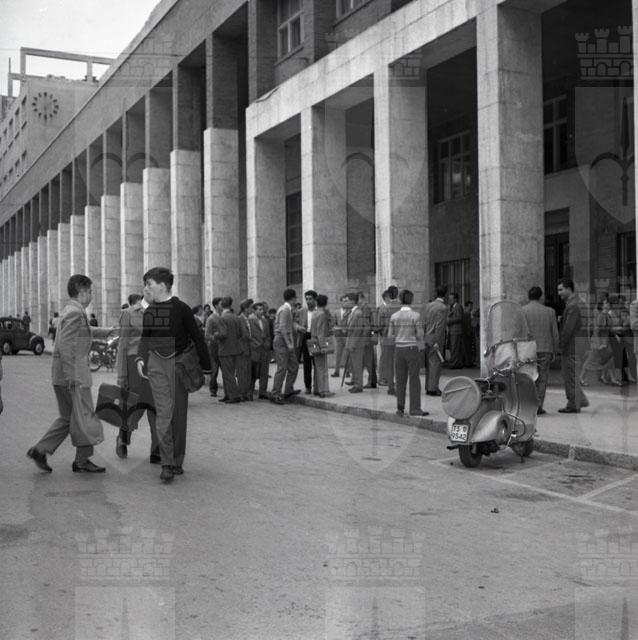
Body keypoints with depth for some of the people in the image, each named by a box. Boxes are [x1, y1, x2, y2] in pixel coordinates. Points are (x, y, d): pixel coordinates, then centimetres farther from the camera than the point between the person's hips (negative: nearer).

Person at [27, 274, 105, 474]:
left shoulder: (69, 311, 16)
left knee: (67, 418, 16)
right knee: (84, 418, 0)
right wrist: (72, 376, -23)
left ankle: (40, 450, 13)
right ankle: (82, 461, 9)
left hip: (62, 375, 10)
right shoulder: (75, 313, -15)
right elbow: (65, 346, -22)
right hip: (74, 375, -10)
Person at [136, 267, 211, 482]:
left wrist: (206, 366, -1)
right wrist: (141, 358, -1)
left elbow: (197, 338, -2)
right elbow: (145, 338, 18)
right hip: (157, 365, 3)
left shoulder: (181, 309, -6)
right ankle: (167, 464, -5)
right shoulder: (149, 311, 9)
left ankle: (177, 462, 15)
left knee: (179, 414, 4)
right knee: (164, 412, -7)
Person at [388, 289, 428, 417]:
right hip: (413, 349, -3)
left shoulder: (394, 316, -1)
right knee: (414, 379, 1)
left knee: (400, 380, 10)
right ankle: (414, 408, -2)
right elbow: (420, 335, -8)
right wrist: (422, 347, 10)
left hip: (399, 349, 3)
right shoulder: (416, 316, -10)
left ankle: (400, 408, 12)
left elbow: (390, 335, 2)